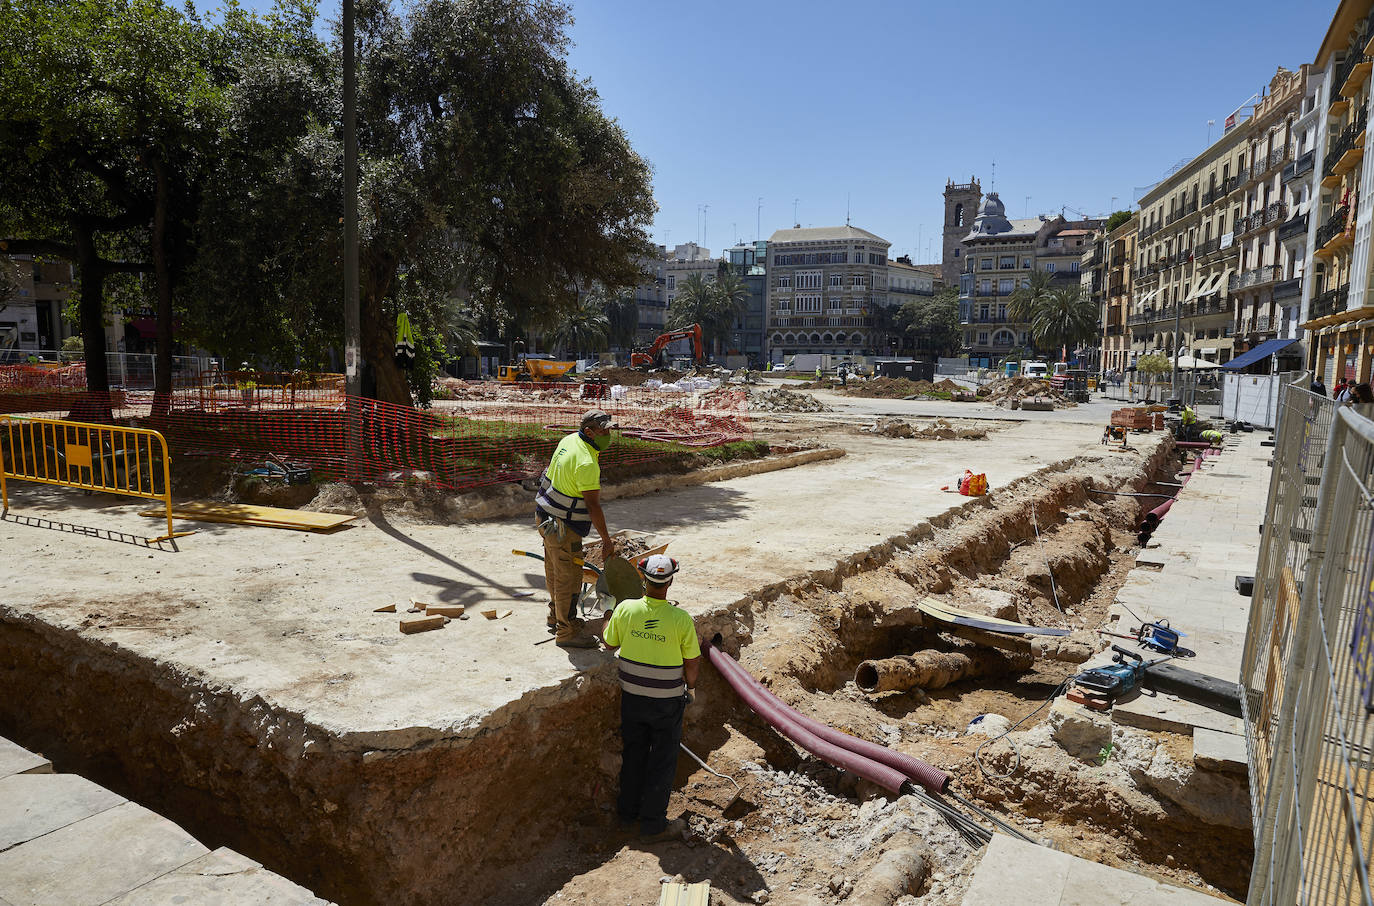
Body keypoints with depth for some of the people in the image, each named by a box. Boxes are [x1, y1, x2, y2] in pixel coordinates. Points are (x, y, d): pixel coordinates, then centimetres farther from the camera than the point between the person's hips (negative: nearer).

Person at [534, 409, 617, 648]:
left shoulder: (569, 440, 2)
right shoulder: (587, 464, -27)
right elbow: (593, 506, -23)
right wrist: (606, 540, -15)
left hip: (545, 517, 10)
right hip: (562, 527, -10)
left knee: (554, 571, 23)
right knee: (569, 577, 2)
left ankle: (556, 615, 41)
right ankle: (566, 631, 13)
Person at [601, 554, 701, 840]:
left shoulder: (625, 609, -14)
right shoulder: (681, 619, -20)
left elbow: (609, 642, 4)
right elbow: (693, 662, -10)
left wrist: (607, 616, 22)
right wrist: (690, 687, 10)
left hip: (632, 696, 3)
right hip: (668, 701, -3)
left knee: (633, 753, 21)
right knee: (662, 760, 13)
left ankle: (627, 811, 37)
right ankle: (653, 822, 23)